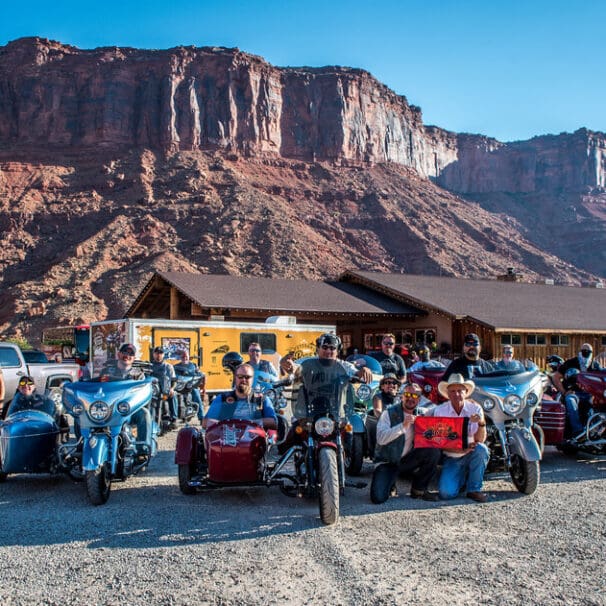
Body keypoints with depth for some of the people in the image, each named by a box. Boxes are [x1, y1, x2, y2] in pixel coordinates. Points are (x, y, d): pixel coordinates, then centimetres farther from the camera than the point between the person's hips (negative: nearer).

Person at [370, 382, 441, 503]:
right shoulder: (389, 413, -8)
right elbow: (381, 438, -21)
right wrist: (403, 425, -30)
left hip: (408, 460, 4)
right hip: (388, 462, -4)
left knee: (434, 451, -22)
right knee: (378, 497, -24)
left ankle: (419, 489, -3)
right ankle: (391, 486, 14)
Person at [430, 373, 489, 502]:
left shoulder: (475, 408, -5)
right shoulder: (439, 411, -8)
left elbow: (480, 440, -12)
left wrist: (482, 423, -31)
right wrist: (461, 450, -24)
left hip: (472, 456, 1)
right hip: (451, 459, -1)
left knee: (481, 449, -33)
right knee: (446, 493, -21)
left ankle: (474, 489, -11)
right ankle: (463, 478, 16)